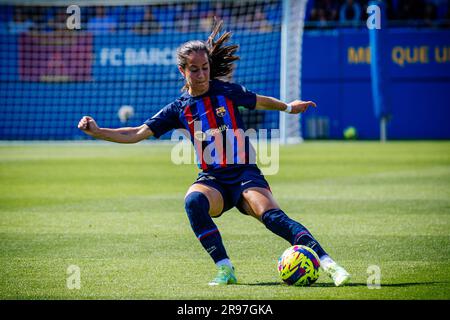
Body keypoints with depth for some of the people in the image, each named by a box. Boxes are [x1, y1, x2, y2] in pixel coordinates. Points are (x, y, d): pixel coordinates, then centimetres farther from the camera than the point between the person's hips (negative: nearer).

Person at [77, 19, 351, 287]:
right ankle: (225, 269, -29)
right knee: (193, 200, -34)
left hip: (245, 174, -2)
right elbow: (137, 134, 6)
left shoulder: (226, 91, 4)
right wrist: (97, 131, -2)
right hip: (212, 179, 2)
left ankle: (328, 264, -34)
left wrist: (288, 107, 19)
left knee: (272, 216, -28)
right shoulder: (179, 109, 8)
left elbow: (260, 101, 24)